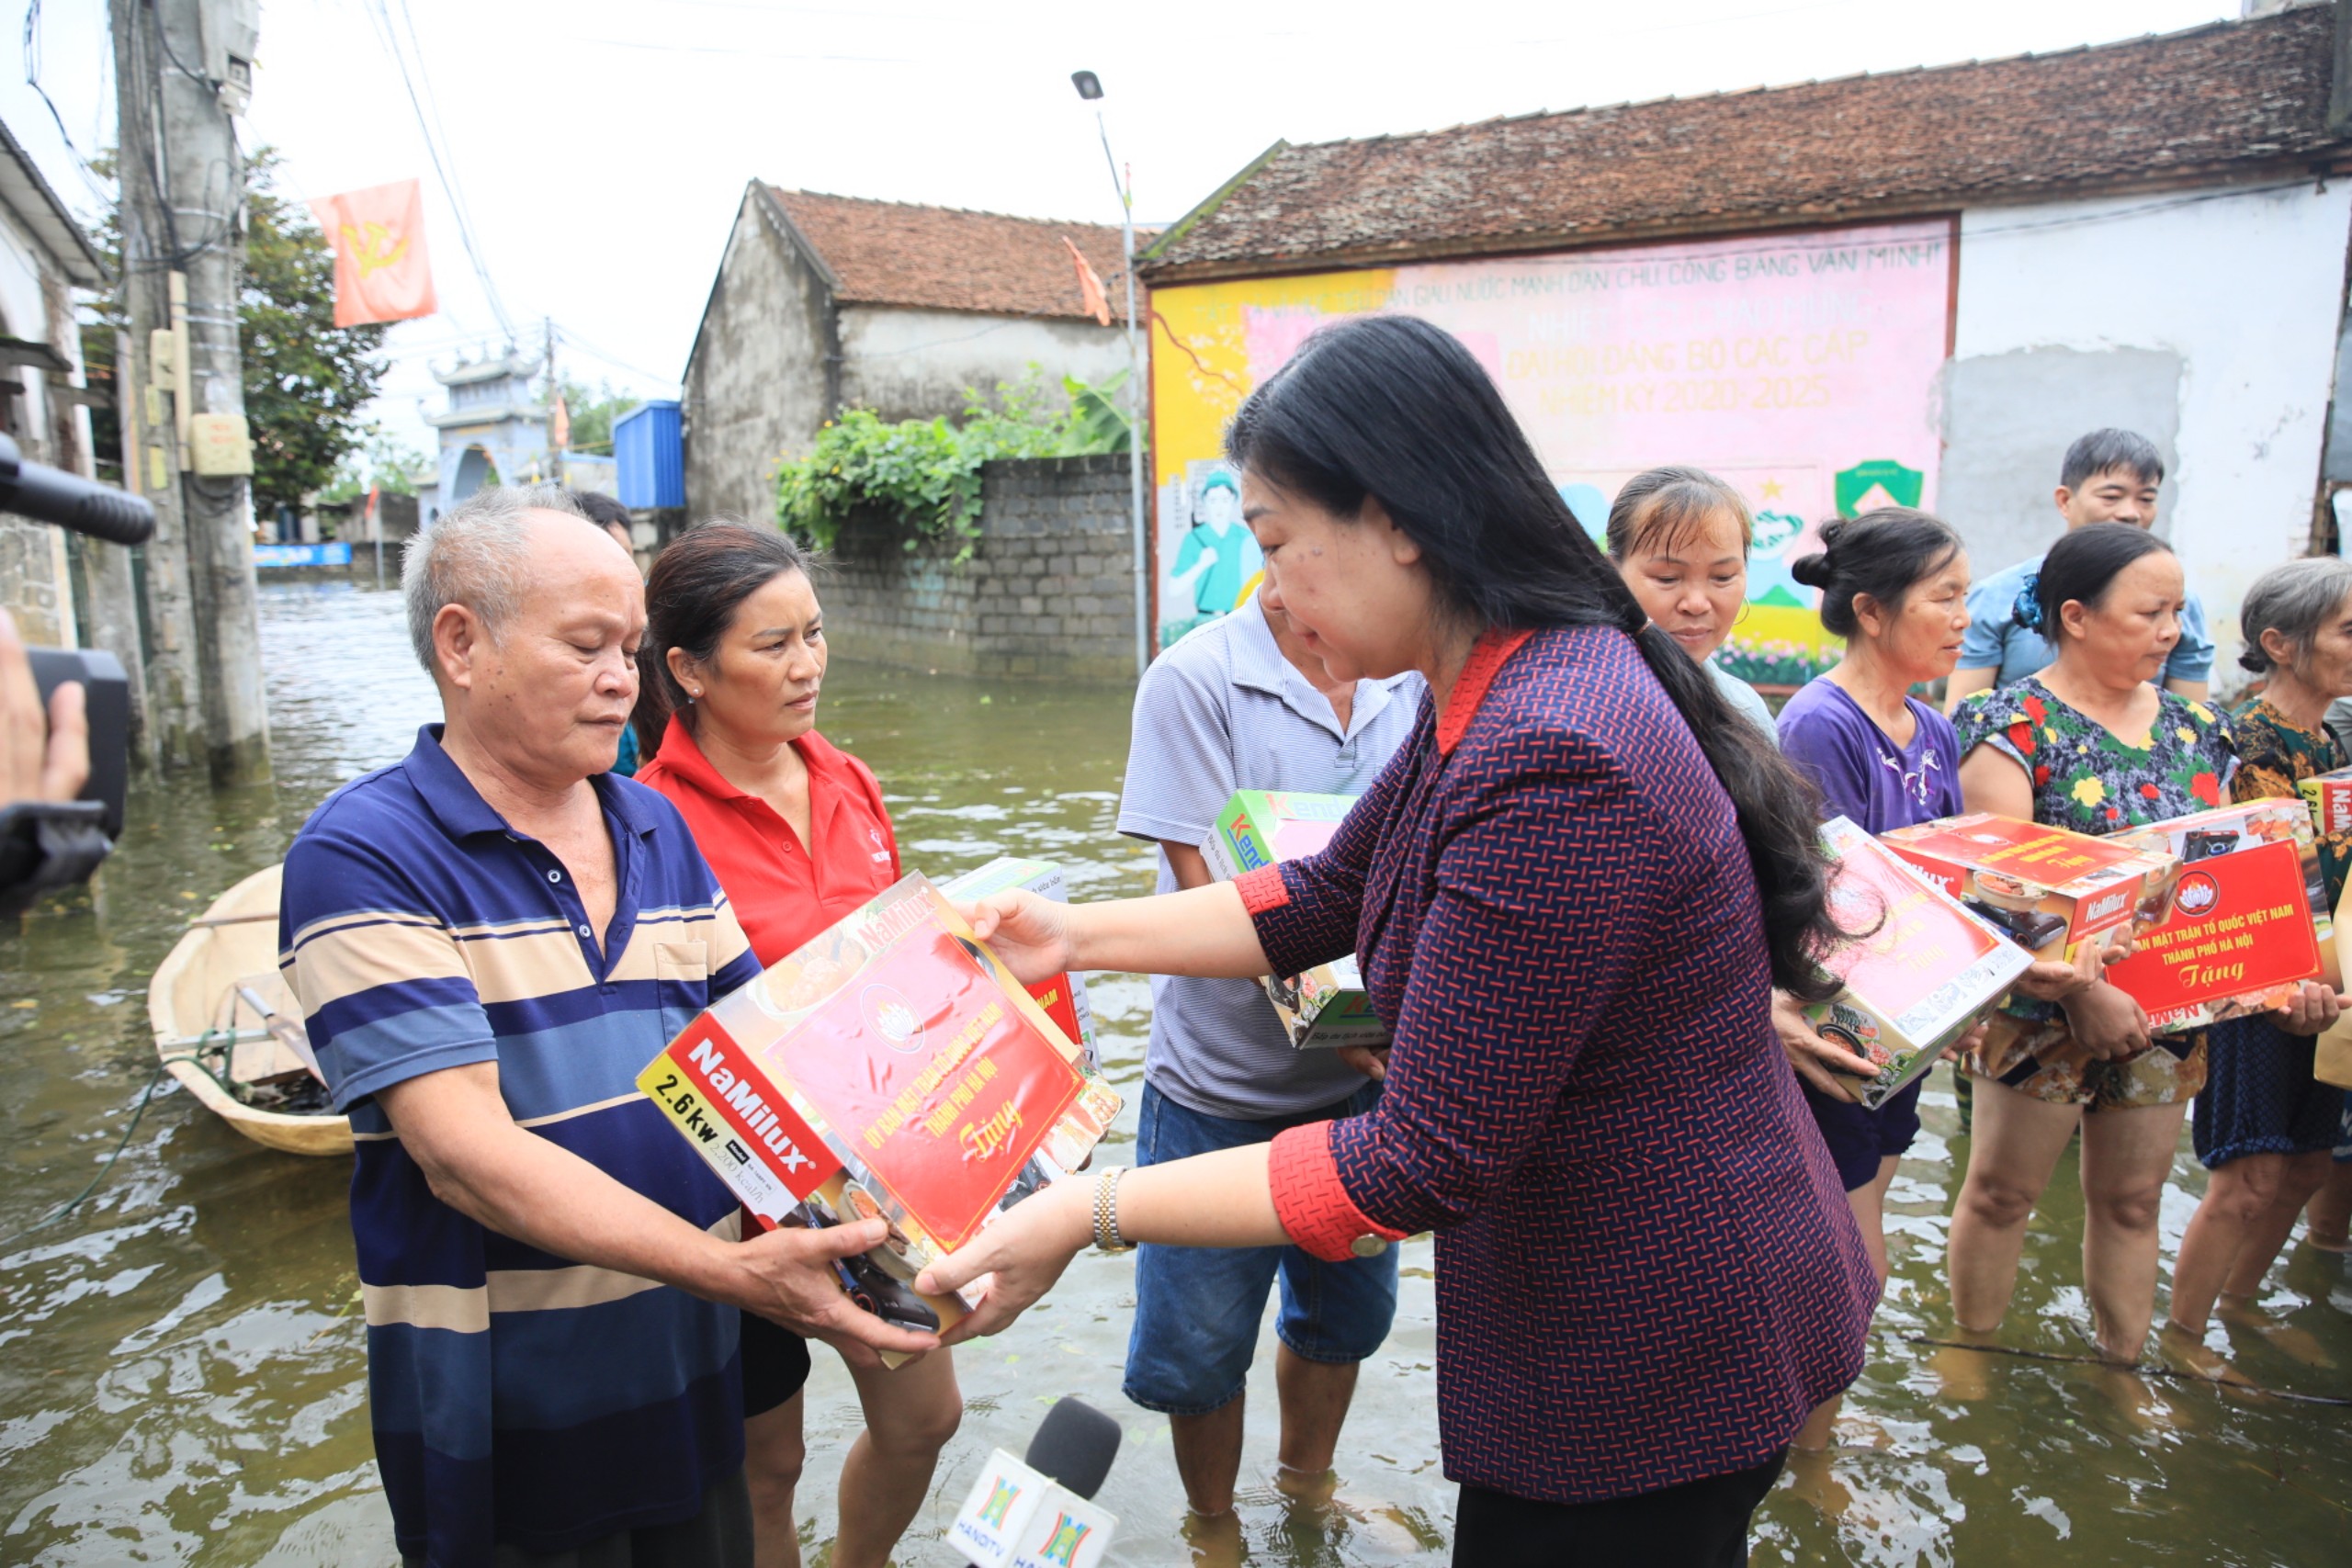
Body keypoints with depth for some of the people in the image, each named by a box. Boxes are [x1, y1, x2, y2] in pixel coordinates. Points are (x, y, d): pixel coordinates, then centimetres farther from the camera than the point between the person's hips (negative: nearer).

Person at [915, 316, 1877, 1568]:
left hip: (1653, 1362, -9)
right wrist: (1076, 935, 9)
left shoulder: (1549, 763, -32)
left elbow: (1418, 1170, -28)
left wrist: (1091, 1214, -22)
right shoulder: (1499, 692, 1)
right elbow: (1328, 895, 11)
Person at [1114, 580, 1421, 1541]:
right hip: (1224, 1089, -4)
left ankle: (1307, 1483, 51)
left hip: (1368, 1077, 4)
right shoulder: (1195, 681, -16)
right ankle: (1212, 1523, 41)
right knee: (1200, 1348, 11)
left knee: (1343, 1313, 22)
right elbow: (1210, 890, -18)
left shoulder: (1413, 684, -2)